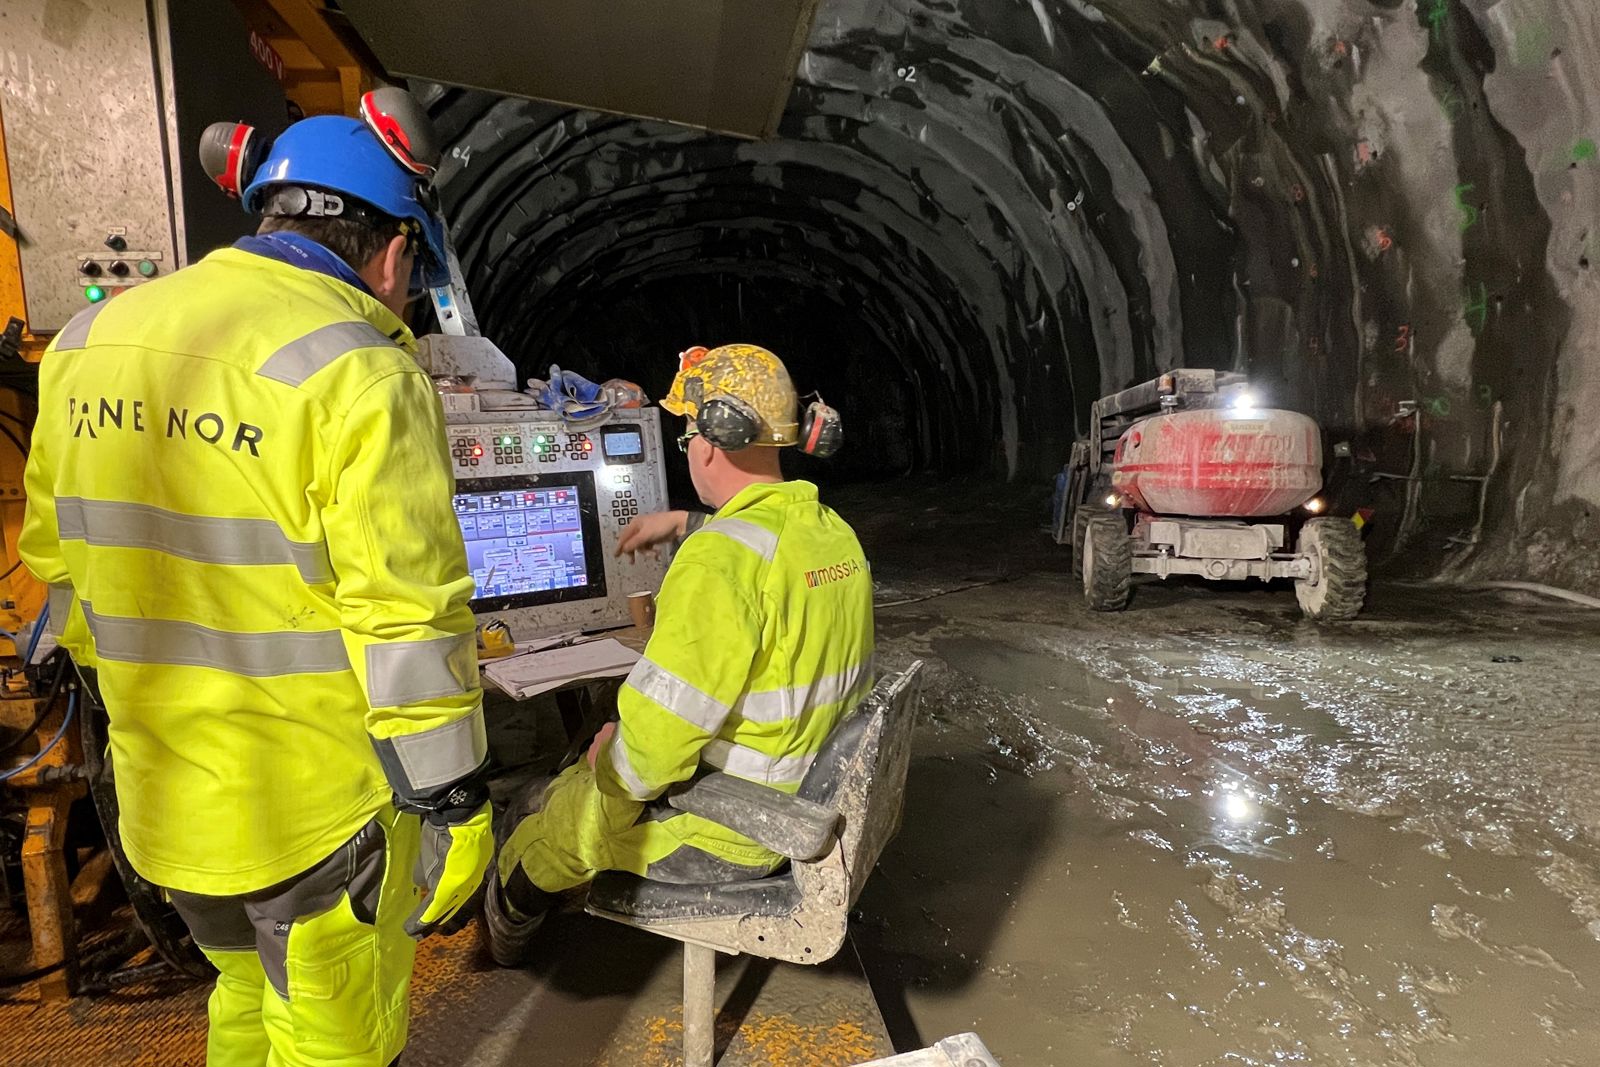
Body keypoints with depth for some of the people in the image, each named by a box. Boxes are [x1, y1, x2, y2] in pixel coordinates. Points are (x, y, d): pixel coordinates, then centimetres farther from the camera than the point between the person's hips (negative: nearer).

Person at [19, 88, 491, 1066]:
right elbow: (408, 623, -22)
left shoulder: (88, 342, 4)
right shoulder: (360, 373, -20)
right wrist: (453, 803, -11)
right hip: (317, 811, -6)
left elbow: (60, 563, 11)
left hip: (161, 798, 7)